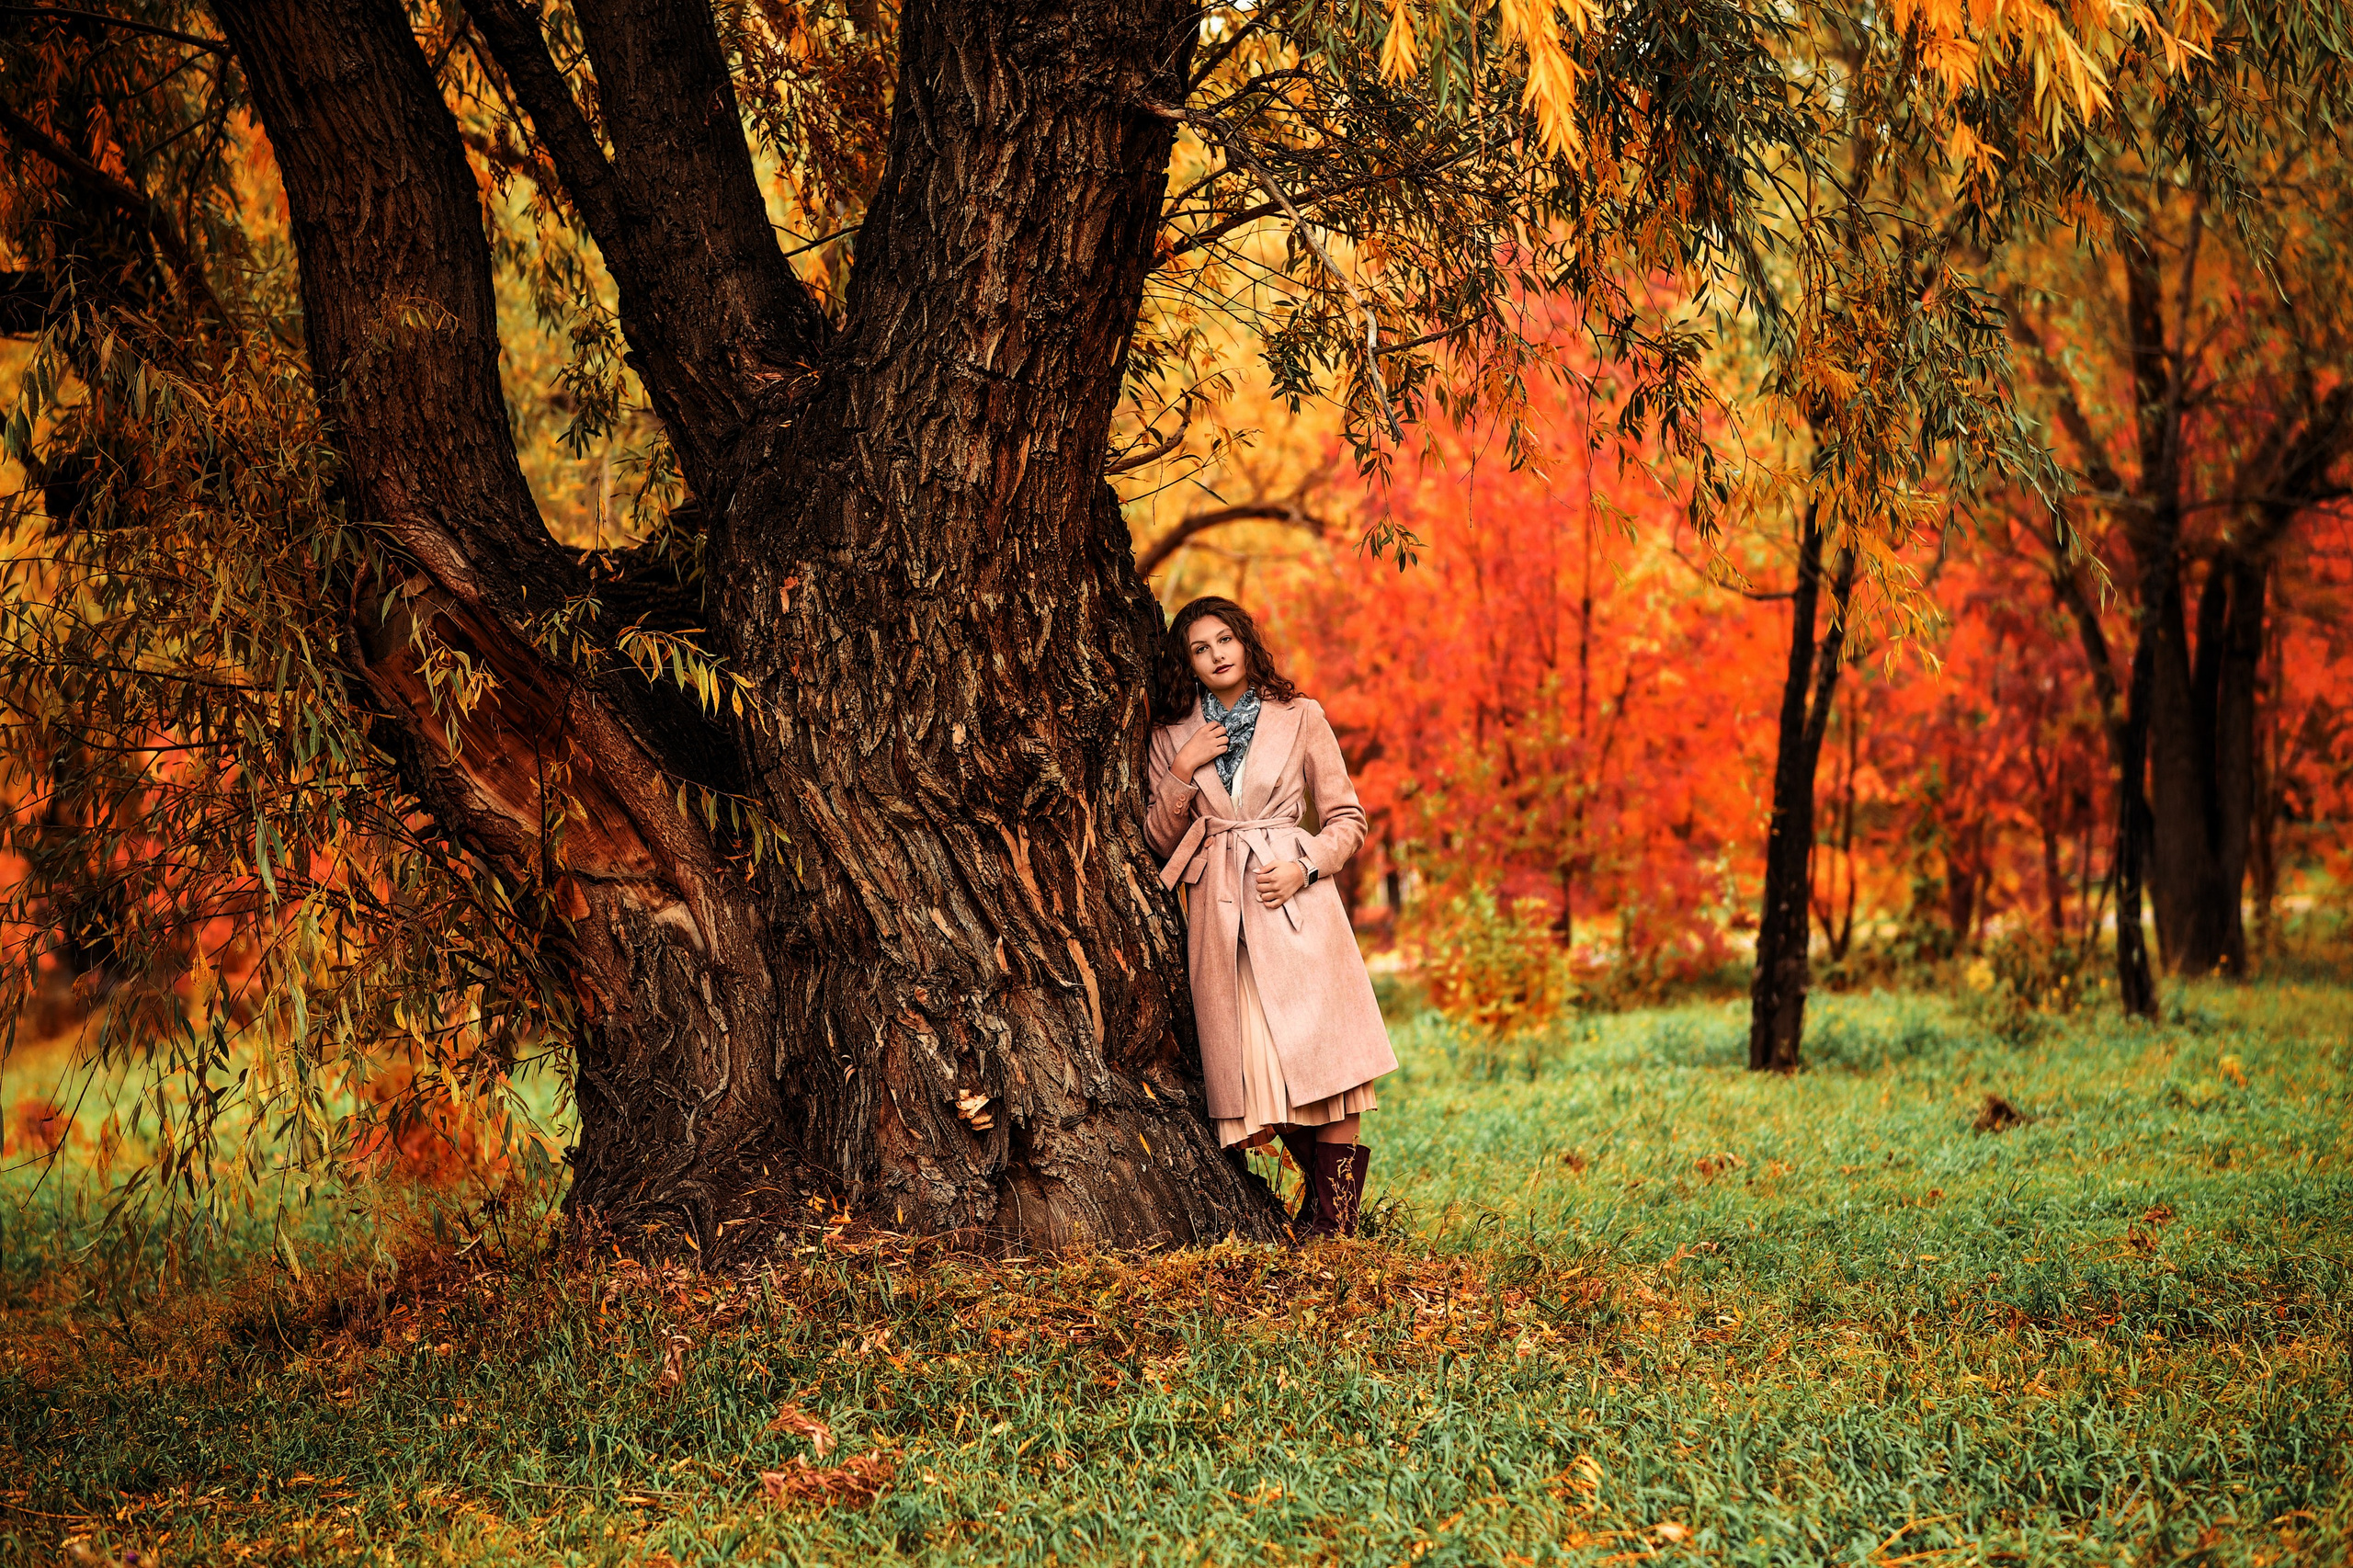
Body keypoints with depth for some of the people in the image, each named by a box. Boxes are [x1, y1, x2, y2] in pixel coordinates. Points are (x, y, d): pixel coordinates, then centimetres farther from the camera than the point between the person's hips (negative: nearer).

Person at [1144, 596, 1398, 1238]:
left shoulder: (1300, 718, 6)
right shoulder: (1173, 737, 13)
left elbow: (1347, 818, 7)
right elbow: (1160, 838, 12)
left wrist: (1304, 868, -9)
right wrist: (1183, 771, -2)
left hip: (1296, 903, -2)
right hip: (1218, 909, 2)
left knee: (1319, 1046, -11)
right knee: (1252, 1059, -4)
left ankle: (1335, 1213, -4)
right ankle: (1320, 1186, 16)